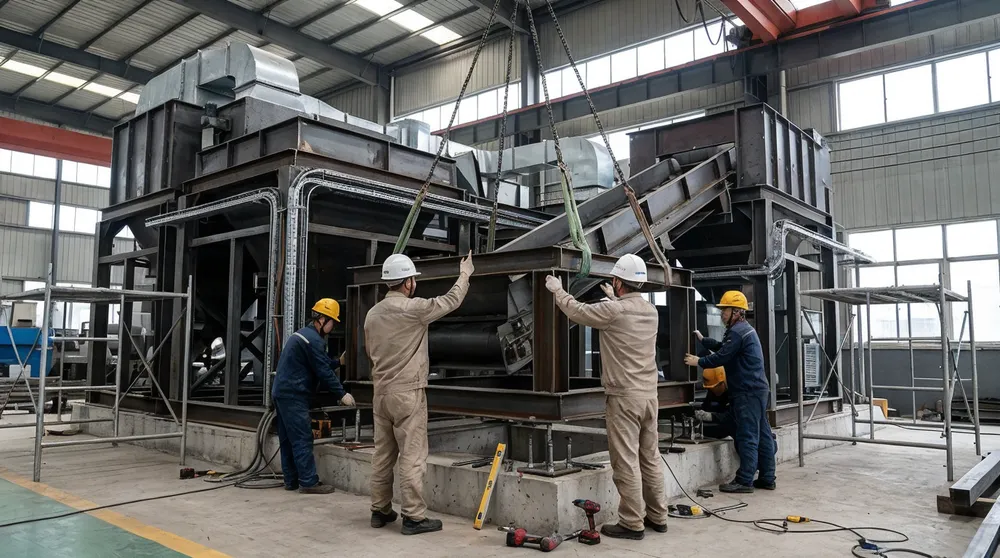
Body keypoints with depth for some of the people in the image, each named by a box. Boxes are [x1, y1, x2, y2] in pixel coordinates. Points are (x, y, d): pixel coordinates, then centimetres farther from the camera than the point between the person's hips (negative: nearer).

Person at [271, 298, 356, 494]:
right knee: (302, 439, -8)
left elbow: (321, 364, 23)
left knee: (287, 439, 11)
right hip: (293, 395, -10)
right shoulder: (314, 340, -14)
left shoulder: (303, 334, 18)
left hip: (281, 393, 10)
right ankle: (308, 482, -6)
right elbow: (324, 372, -16)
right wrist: (342, 394, -11)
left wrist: (338, 362, 24)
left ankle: (291, 480, 16)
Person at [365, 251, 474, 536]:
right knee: (412, 456, -2)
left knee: (383, 454, 13)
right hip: (407, 393, -7)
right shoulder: (413, 308, -14)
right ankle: (414, 517, 2)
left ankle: (380, 510, 22)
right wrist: (465, 274, 12)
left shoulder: (373, 313, 8)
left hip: (381, 392, 8)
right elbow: (451, 300, -3)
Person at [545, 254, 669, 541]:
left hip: (624, 397, -8)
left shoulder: (613, 310, -14)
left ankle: (632, 523, 4)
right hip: (649, 395, 8)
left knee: (626, 461, -1)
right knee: (650, 458, 14)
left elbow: (577, 311, 0)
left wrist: (557, 291, 17)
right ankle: (657, 517, 23)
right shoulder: (651, 311, 7)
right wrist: (614, 299, 44)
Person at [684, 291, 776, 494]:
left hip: (748, 393, -11)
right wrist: (702, 339, 25)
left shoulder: (737, 332, -15)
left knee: (747, 437, -8)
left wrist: (698, 362, -4)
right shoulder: (745, 329, 20)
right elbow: (723, 347, 26)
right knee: (762, 435, 11)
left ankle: (744, 481, -5)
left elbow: (721, 357, -16)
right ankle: (767, 478, 16)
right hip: (757, 389, 11)